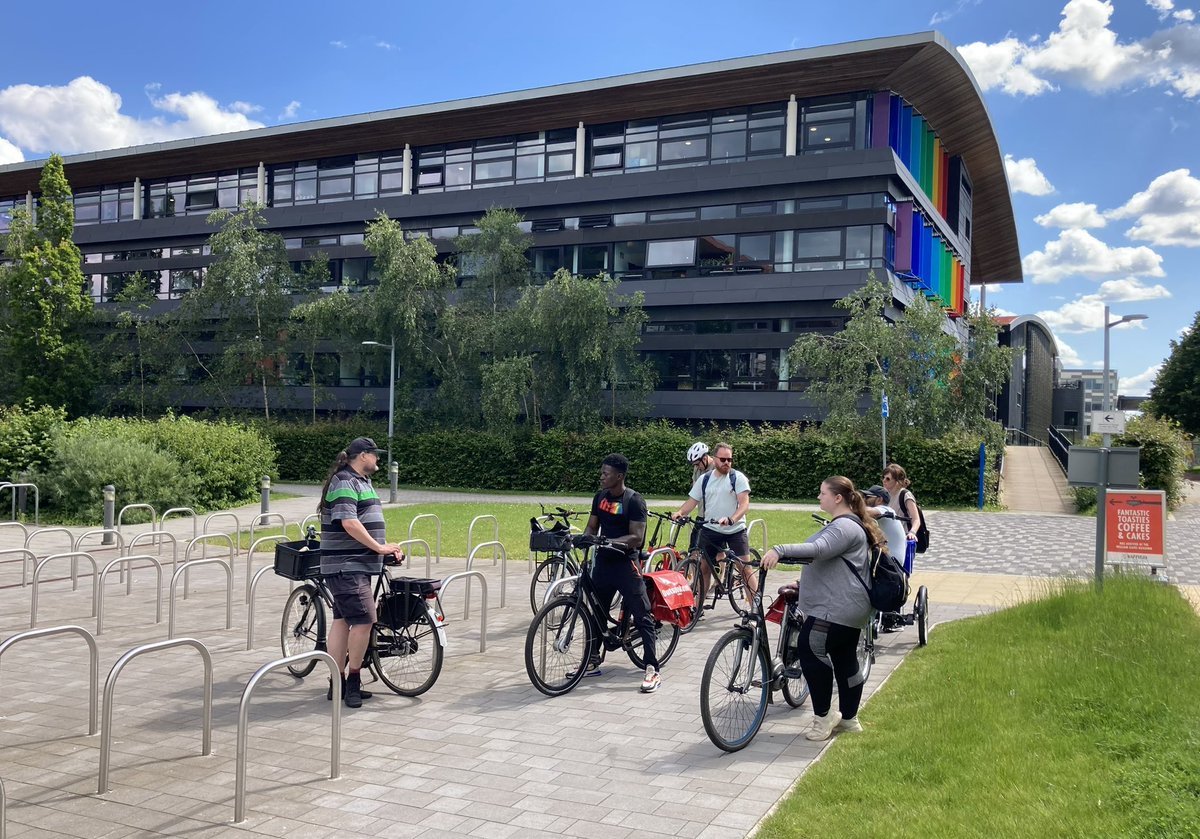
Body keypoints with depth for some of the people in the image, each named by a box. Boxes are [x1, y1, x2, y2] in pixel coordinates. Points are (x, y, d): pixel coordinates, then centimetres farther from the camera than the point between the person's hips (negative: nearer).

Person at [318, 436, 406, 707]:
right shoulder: (344, 482, -14)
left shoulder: (361, 481, 19)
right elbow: (349, 523, -24)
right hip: (345, 566, -10)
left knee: (342, 621, 11)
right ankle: (353, 681, 1)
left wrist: (387, 549, 13)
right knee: (364, 619, -12)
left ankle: (337, 684, 16)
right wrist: (378, 547, -18)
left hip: (358, 565, 10)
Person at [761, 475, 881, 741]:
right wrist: (804, 583, 32)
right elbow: (825, 558, 30)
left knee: (812, 651, -12)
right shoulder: (843, 524, 19)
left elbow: (818, 549, -34)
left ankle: (823, 716, -4)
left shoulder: (846, 527, -16)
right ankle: (849, 719, 23)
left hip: (835, 609, -11)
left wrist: (779, 550, -44)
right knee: (845, 660, 15)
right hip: (847, 608, 11)